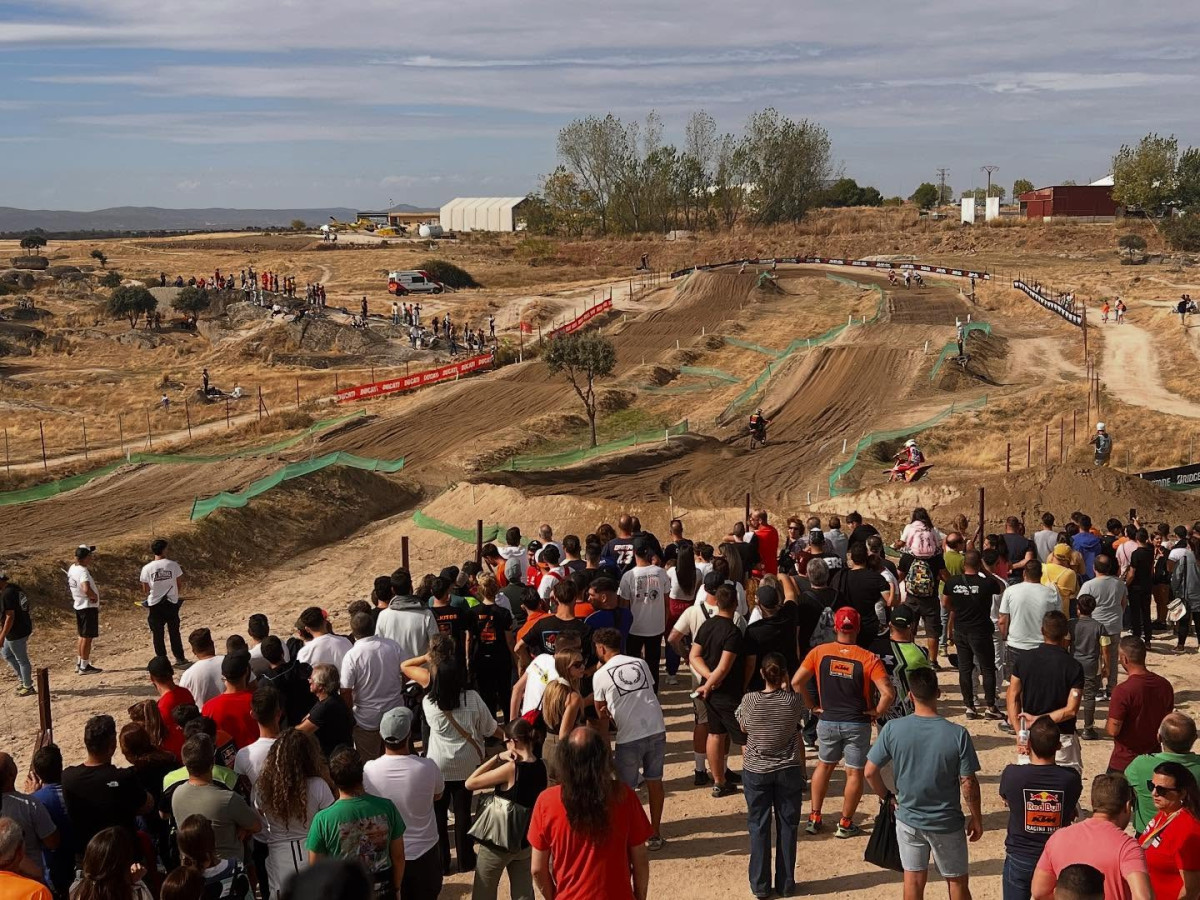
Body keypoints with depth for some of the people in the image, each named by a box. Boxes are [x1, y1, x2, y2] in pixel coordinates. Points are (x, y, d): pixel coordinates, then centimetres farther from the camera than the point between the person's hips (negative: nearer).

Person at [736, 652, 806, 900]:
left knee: (759, 827, 9)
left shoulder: (749, 700, -13)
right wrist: (785, 688, 11)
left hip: (756, 771, 0)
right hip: (789, 771, 0)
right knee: (787, 826, 11)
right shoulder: (794, 701, -12)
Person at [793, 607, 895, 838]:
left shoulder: (819, 652, -6)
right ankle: (845, 823, 17)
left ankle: (814, 818, 23)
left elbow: (796, 682, -6)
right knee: (854, 773, 11)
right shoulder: (868, 659, -12)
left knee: (824, 765, 21)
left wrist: (812, 705, 4)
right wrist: (876, 712, -4)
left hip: (827, 721, 2)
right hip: (857, 724, -2)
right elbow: (888, 693, -20)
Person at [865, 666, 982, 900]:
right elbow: (968, 783, -14)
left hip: (908, 819, 2)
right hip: (947, 823, -2)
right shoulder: (957, 734, -20)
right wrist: (976, 818, 1)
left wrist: (887, 797, 9)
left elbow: (870, 771, -9)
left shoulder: (892, 729, -16)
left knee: (913, 880, 16)